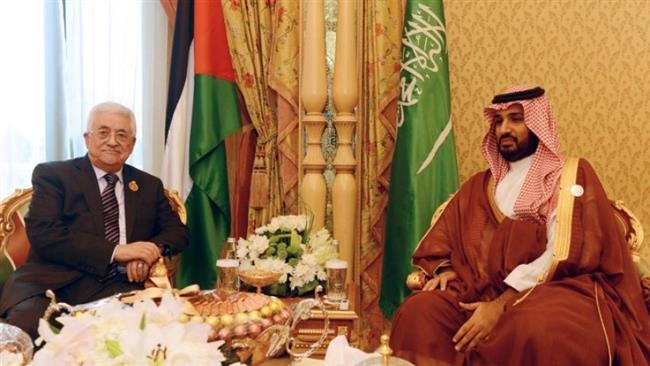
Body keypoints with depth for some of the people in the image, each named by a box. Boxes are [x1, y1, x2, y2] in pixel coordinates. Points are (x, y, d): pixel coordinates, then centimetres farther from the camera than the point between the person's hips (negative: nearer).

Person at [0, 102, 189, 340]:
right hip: (53, 285, -2)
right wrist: (115, 251, -16)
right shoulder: (52, 175, 6)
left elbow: (177, 232, 20)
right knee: (27, 323, -36)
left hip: (117, 287, 2)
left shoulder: (149, 185, 20)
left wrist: (153, 250, -5)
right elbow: (44, 235, -7)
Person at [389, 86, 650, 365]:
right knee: (420, 310, -23)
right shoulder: (481, 185, 20)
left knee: (540, 329, -39)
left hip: (559, 289, -4)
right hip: (488, 288, 4)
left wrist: (500, 305, -18)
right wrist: (444, 269, -5)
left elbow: (563, 255, -10)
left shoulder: (572, 175, 4)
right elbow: (442, 237, 19)